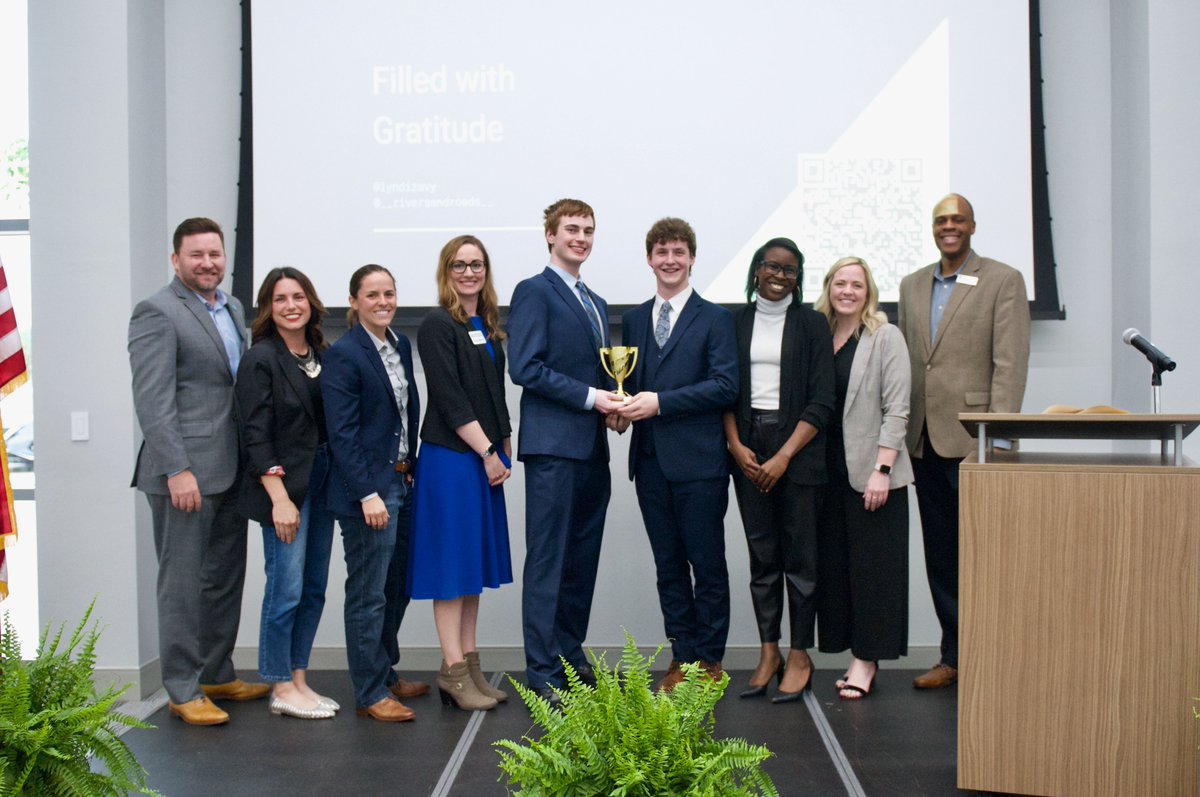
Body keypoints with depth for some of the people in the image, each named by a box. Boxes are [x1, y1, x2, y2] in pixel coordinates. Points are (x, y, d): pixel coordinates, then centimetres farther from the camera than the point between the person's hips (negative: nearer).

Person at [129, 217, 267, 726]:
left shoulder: (232, 308, 15)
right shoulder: (158, 313, -10)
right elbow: (152, 401, -16)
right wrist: (178, 470, -21)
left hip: (229, 472, 8)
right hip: (185, 473, -8)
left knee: (226, 578, 15)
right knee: (183, 583, 0)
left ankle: (217, 675, 27)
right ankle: (182, 690, 10)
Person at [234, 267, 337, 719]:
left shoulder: (321, 355, 11)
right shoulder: (260, 359, -8)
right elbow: (256, 436, -12)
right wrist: (280, 498, -18)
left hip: (321, 482, 7)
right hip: (284, 484, -7)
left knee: (314, 588, 10)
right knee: (286, 589, -3)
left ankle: (298, 679, 21)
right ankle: (281, 689, 8)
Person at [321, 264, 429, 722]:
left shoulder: (400, 346, 11)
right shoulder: (343, 355, -13)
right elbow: (342, 434, -17)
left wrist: (410, 469, 11)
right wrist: (368, 494, -20)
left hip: (401, 482, 8)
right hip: (367, 489, -8)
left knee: (397, 587, 17)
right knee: (368, 594, 0)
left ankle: (386, 674, 32)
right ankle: (370, 694, 10)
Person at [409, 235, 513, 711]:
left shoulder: (486, 327, 15)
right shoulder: (438, 326, -8)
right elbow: (450, 399, -14)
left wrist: (504, 450, 10)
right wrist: (488, 452, -14)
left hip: (486, 458, 8)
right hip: (451, 457, -8)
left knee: (476, 563, 10)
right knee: (452, 562, -3)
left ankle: (470, 667, 17)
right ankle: (453, 672, 2)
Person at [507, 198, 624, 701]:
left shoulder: (596, 304, 22)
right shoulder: (534, 292, -4)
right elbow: (525, 367, -14)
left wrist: (613, 404, 3)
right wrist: (590, 396, -15)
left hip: (592, 447, 8)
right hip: (553, 444, -8)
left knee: (583, 560, 11)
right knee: (547, 560, -5)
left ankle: (571, 655, 21)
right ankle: (543, 673, -1)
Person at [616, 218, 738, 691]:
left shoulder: (715, 319, 1)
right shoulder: (634, 320, 16)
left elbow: (725, 385, -10)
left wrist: (660, 401, -16)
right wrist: (624, 406, -6)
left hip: (698, 461, -4)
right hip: (650, 461, 5)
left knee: (707, 566, 2)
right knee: (668, 566, 10)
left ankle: (709, 661, 13)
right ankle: (681, 657, 19)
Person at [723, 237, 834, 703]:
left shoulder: (811, 324, 1)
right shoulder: (736, 322, 9)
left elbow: (821, 401, -4)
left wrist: (783, 457, -11)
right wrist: (736, 446, -6)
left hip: (798, 450, -2)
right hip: (747, 449, 3)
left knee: (799, 555, 0)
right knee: (761, 556, 6)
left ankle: (800, 657, 9)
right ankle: (769, 652, 14)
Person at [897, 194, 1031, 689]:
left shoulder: (1003, 281, -2)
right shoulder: (912, 285, 15)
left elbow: (1010, 364, -9)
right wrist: (900, 432, 11)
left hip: (973, 439, -6)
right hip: (924, 439, 6)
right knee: (940, 554, 11)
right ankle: (954, 655, 20)